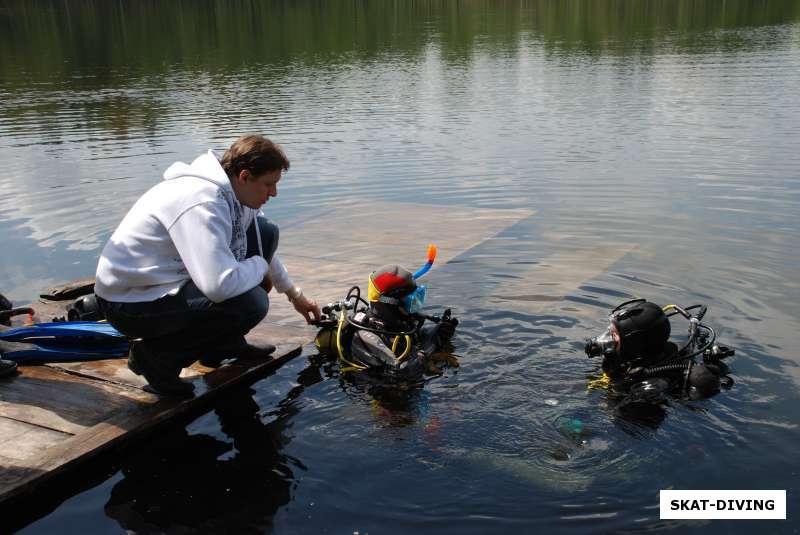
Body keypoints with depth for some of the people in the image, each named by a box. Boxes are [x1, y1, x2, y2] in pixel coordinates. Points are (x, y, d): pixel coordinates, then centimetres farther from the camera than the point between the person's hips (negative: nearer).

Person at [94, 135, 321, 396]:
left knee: (266, 233, 4)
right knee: (250, 303, -28)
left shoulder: (234, 192, 0)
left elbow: (261, 249, 19)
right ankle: (156, 355, -7)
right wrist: (259, 266, -18)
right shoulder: (201, 202, -30)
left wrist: (295, 295, 23)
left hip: (169, 280, 9)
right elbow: (220, 285, -39)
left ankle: (224, 340, 14)